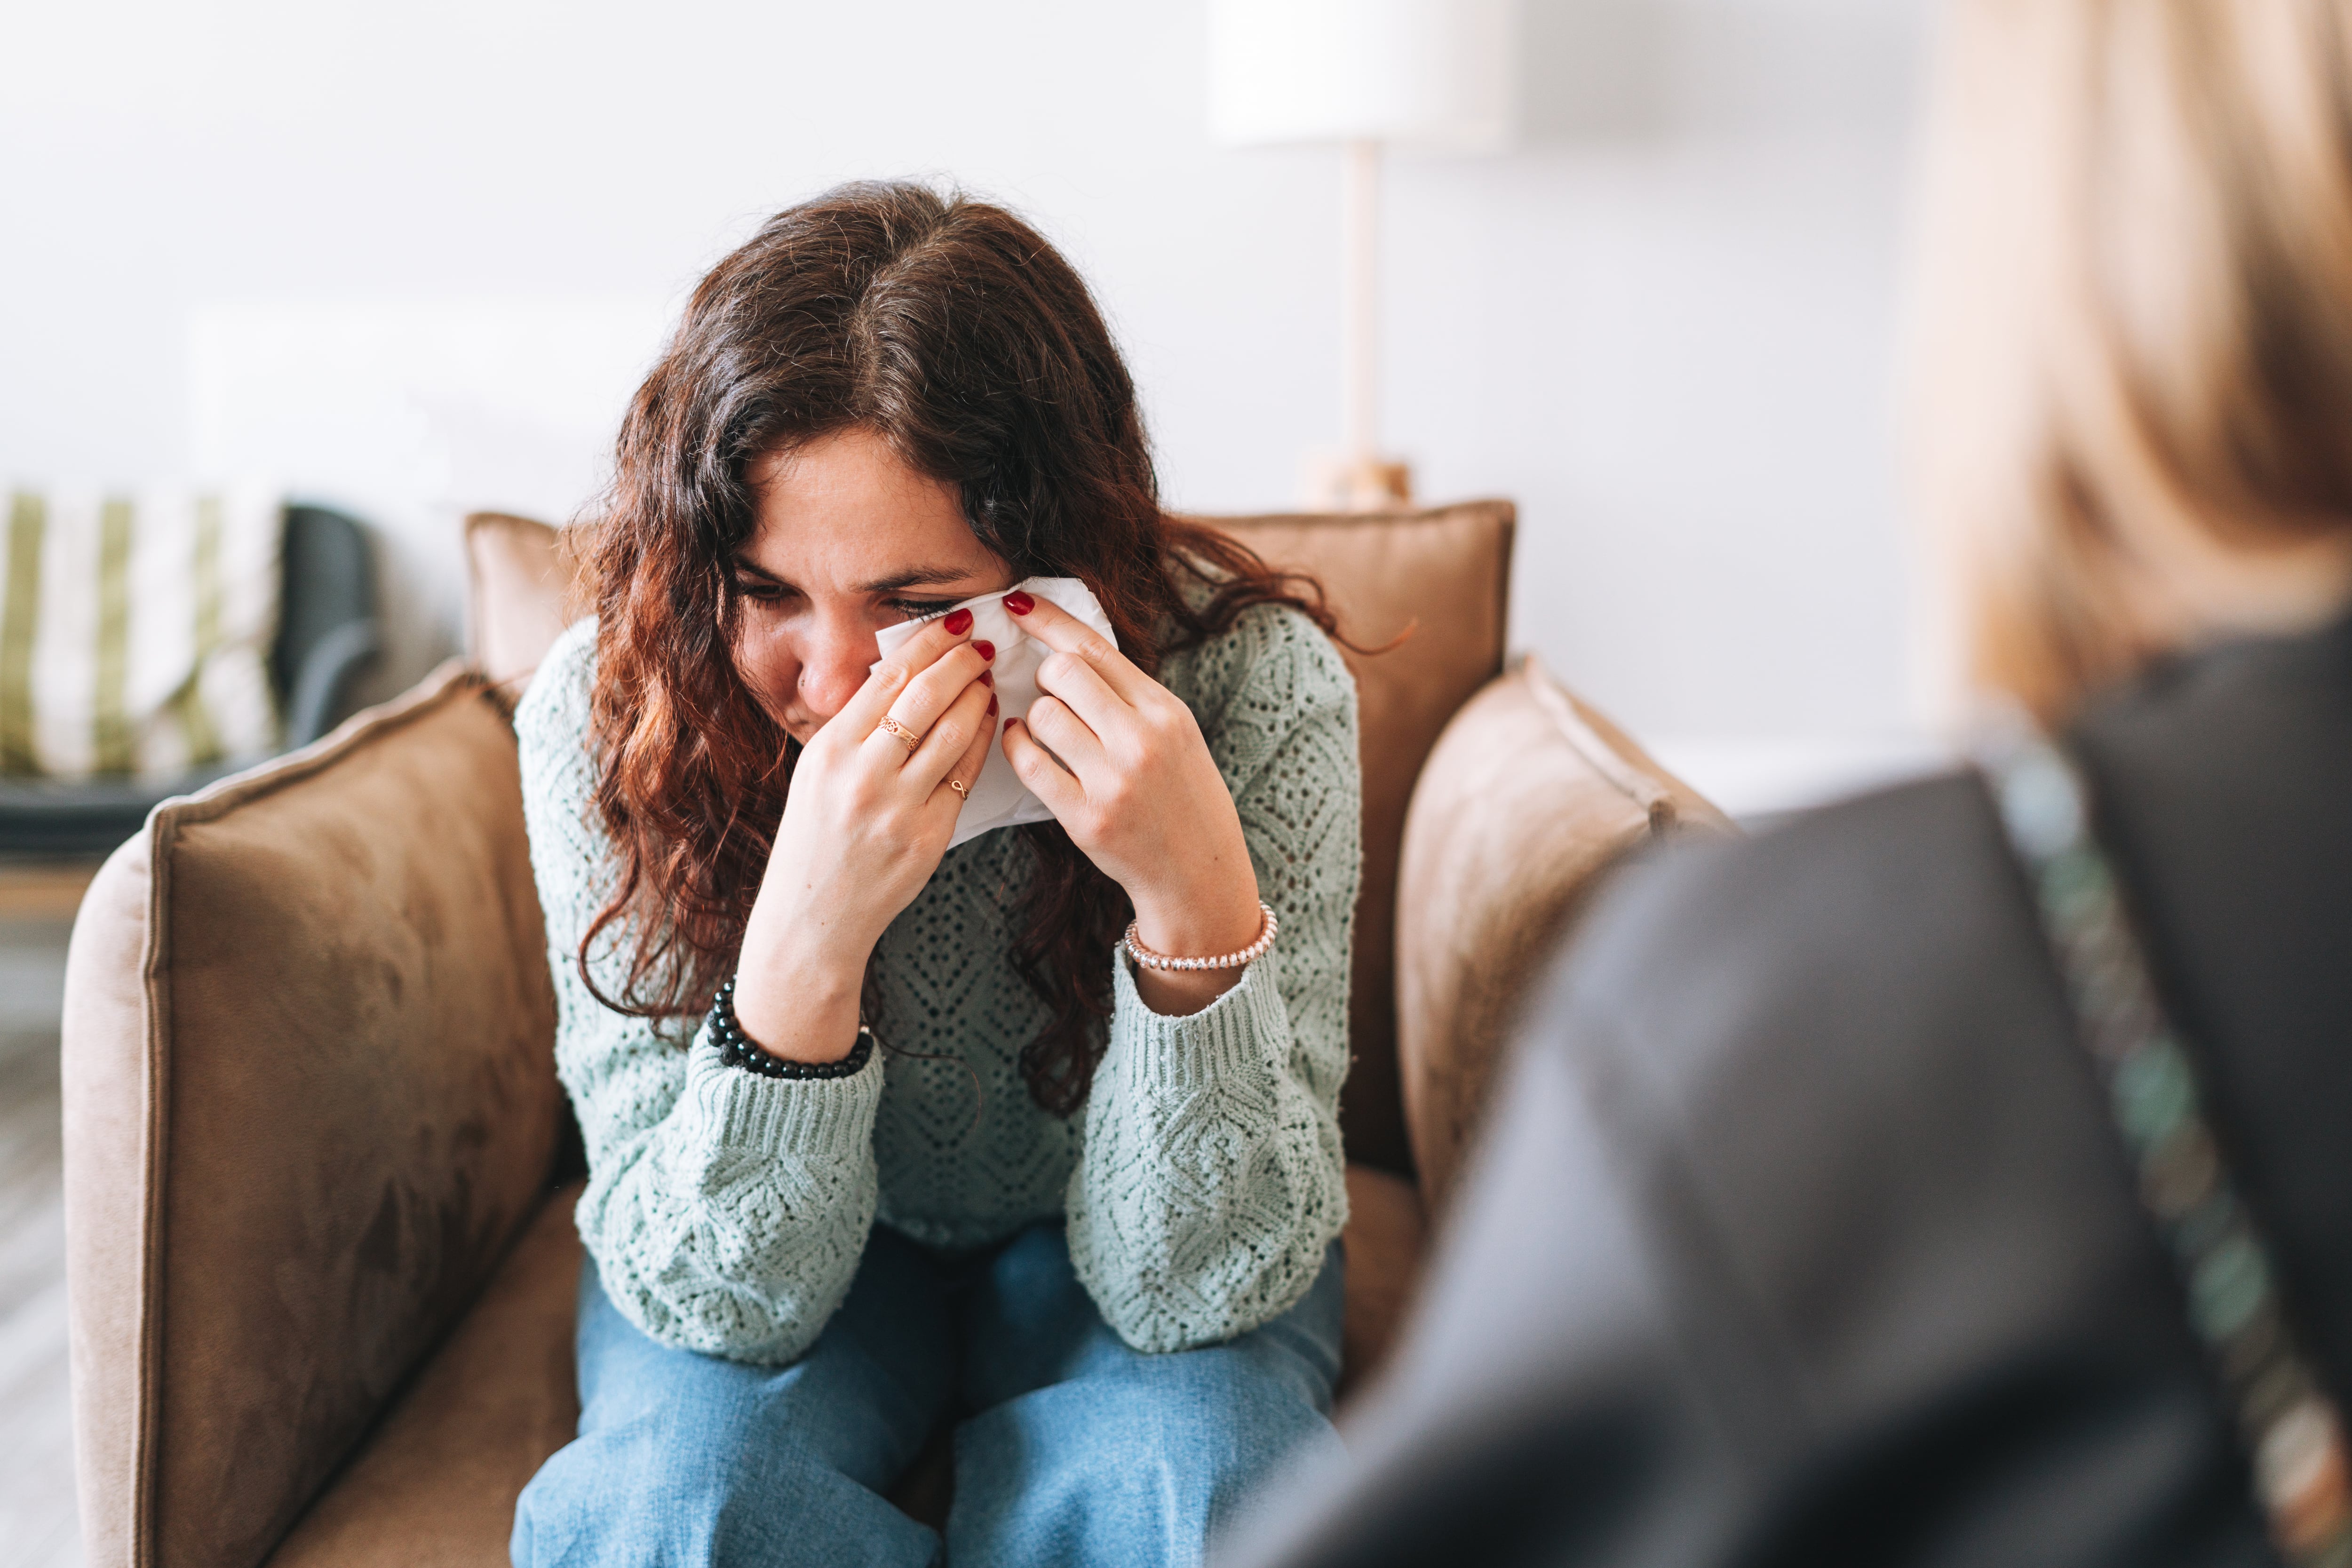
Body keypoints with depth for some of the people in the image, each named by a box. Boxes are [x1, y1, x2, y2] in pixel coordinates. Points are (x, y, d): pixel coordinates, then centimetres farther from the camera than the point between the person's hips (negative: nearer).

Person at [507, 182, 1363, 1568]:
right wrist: (808, 941, -41)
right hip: (758, 1262, -1)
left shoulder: (1253, 687, -26)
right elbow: (712, 1297, -23)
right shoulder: (605, 717, -23)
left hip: (1098, 1254, 2)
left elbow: (1190, 1288, -24)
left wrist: (1196, 897, -41)